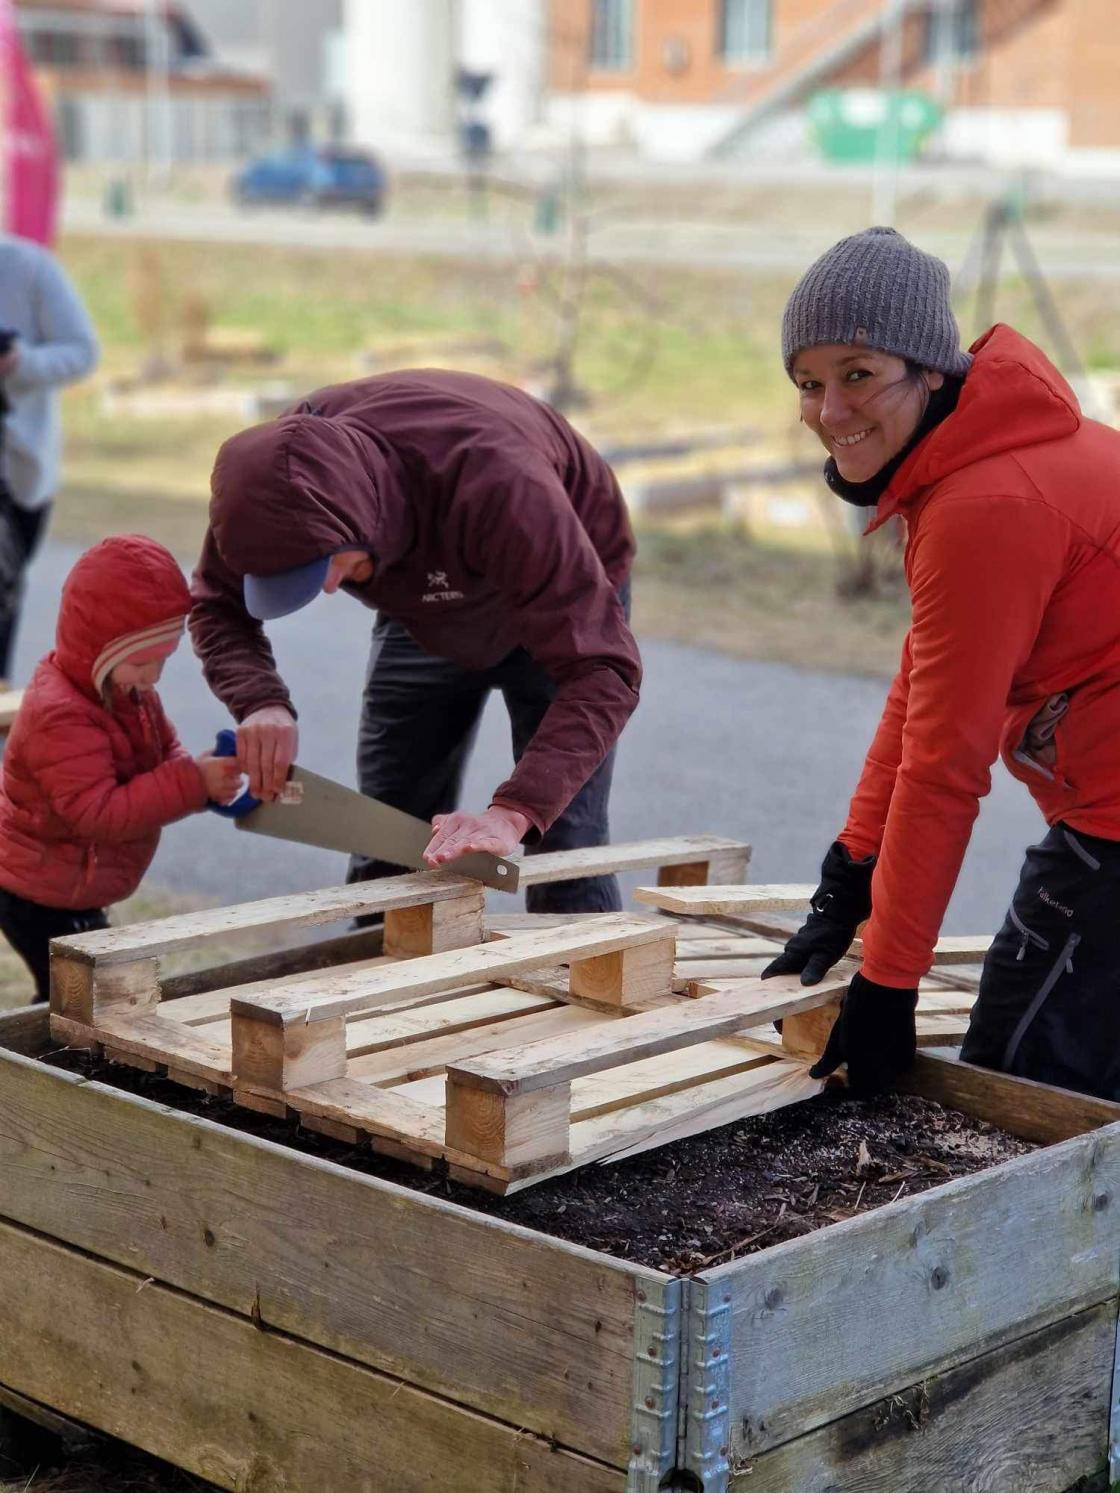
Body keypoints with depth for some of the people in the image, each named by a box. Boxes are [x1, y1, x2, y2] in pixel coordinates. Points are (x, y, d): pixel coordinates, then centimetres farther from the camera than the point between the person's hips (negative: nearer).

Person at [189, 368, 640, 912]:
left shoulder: (496, 486, -45)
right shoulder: (285, 471, -29)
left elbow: (601, 669, -45)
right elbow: (216, 604, -12)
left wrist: (511, 814, -56)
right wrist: (260, 702, -33)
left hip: (559, 598, -5)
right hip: (426, 609, 5)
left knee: (562, 839, -13)